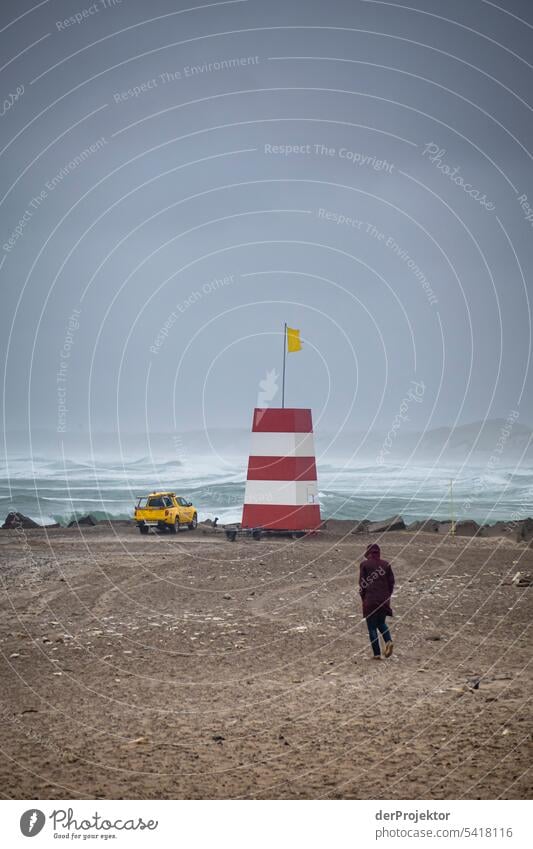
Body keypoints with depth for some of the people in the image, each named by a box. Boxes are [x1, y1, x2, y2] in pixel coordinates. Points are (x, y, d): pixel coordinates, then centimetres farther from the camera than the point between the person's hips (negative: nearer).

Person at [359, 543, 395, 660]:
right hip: (384, 600, 4)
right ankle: (388, 641, -5)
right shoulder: (385, 564, 4)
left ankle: (377, 654, 0)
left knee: (372, 627, 3)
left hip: (370, 600, -4)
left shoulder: (364, 564, -5)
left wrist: (363, 598, 6)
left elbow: (362, 583, -5)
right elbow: (391, 581, 6)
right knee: (381, 623, 22)